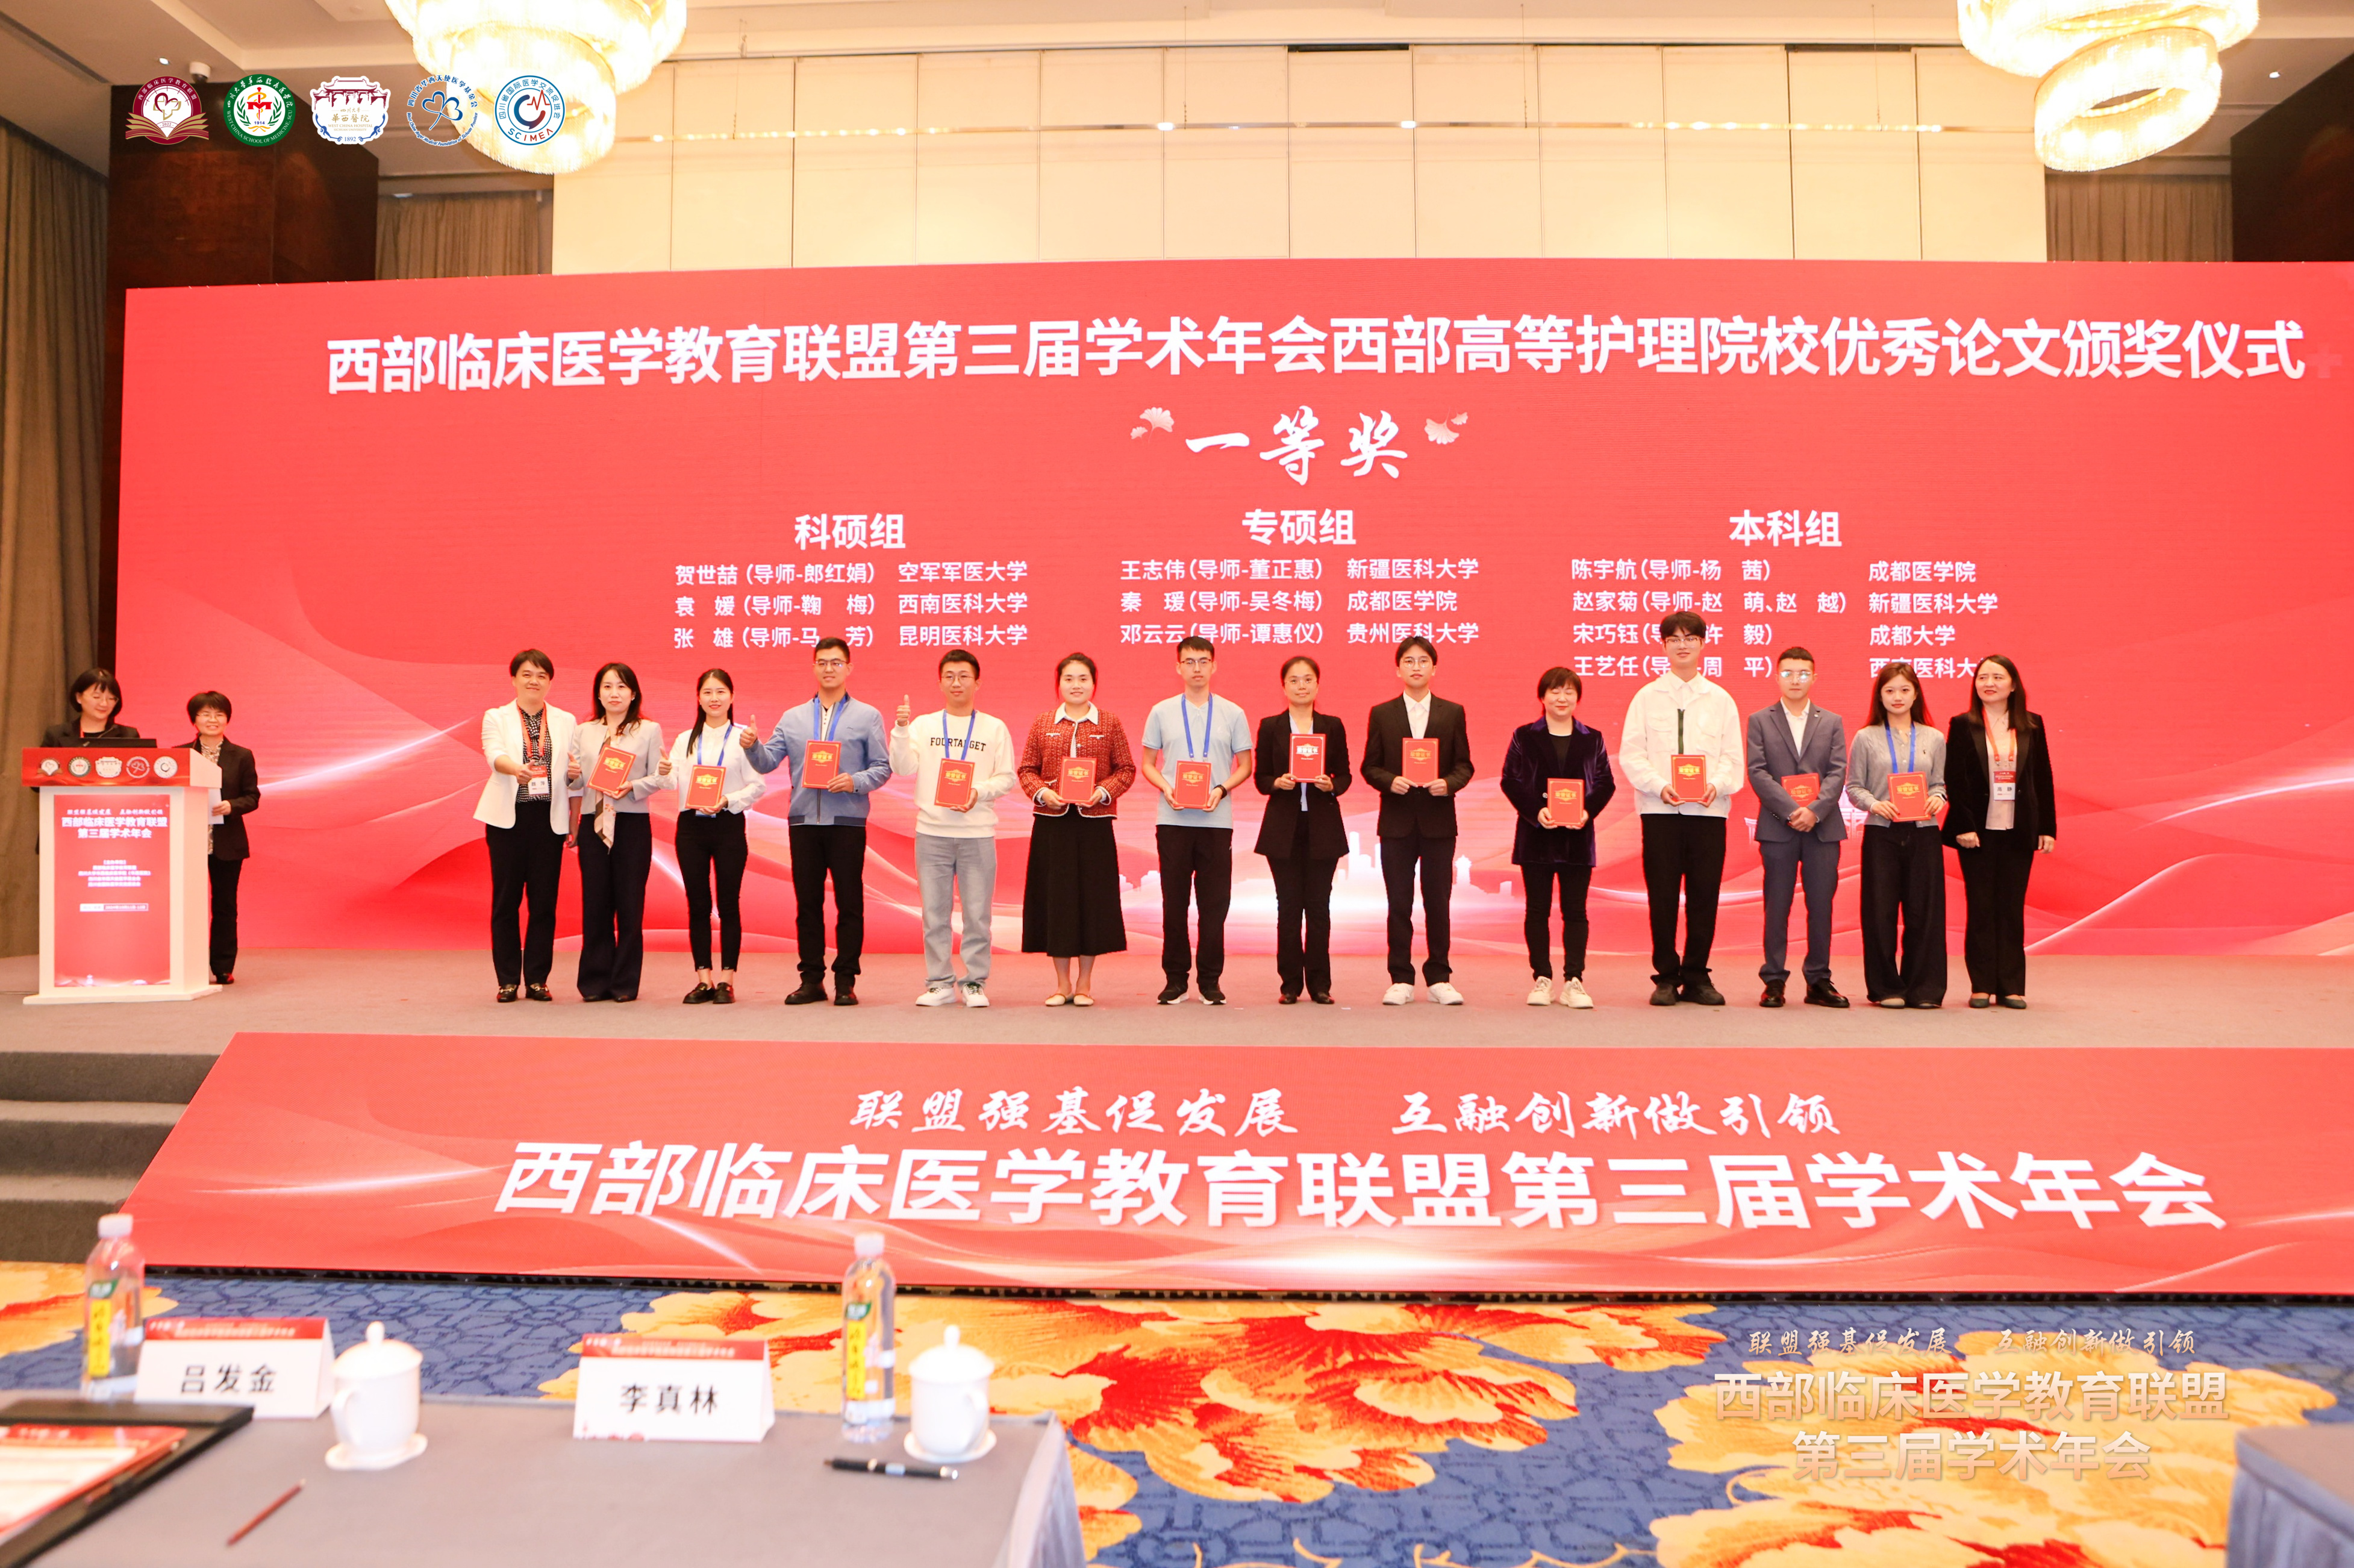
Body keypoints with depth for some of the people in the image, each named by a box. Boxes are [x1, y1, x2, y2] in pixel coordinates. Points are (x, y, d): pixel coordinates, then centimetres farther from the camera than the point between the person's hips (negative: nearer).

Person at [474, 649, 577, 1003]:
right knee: (506, 900, 1)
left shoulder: (565, 721, 13)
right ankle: (508, 980, 9)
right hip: (508, 818, -1)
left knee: (544, 901, 1)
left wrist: (575, 772, -7)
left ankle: (537, 979, 9)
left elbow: (574, 774, 14)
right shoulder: (496, 718, 7)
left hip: (549, 818, 1)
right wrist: (516, 769, -33)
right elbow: (495, 755, -14)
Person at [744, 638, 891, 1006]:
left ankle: (846, 981, 6)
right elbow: (767, 762, 9)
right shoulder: (792, 718, 15)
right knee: (807, 902, 5)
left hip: (847, 821, -3)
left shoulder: (868, 716, 6)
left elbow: (883, 768, 1)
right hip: (804, 820, 3)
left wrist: (855, 781, -15)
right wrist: (751, 746, -10)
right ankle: (811, 979, 12)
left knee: (849, 903, -1)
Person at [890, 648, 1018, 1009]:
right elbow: (903, 768, -1)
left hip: (978, 833, -1)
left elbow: (1007, 777, 5)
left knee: (977, 912, -1)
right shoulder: (924, 725, 10)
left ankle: (975, 983, 10)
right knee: (934, 912, 3)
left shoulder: (995, 728, 8)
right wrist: (901, 729, -12)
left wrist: (979, 792, -11)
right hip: (931, 831, 1)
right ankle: (940, 983, 13)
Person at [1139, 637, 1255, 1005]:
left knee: (1214, 903, 1)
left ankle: (1210, 980, 11)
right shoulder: (1161, 712, 7)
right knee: (1174, 901, 3)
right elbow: (1148, 764, 10)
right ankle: (1175, 978, 13)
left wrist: (1222, 789, -10)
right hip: (1173, 819, 0)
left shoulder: (1232, 714, 6)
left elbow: (1245, 766, 8)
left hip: (1216, 820, 0)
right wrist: (1166, 788, -9)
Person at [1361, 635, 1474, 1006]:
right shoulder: (1381, 714, 6)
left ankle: (1439, 978, 14)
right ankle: (1401, 980, 10)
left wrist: (1449, 783, -14)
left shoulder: (1453, 713, 7)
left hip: (1439, 820, 0)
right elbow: (1370, 767, 5)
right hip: (1397, 822, 0)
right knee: (1399, 904, 3)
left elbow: (1465, 765, 6)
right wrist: (1390, 781, -14)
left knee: (1438, 903, 4)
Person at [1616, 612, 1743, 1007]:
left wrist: (1716, 785, -13)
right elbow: (1630, 753, 2)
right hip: (1659, 810, -1)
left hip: (1709, 809, 1)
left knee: (1704, 894, 1)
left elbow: (1733, 756, 7)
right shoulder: (1647, 697, 8)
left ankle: (1696, 977, 13)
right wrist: (1659, 785, -14)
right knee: (1662, 896, -1)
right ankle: (1666, 977, 9)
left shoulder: (1721, 700, 12)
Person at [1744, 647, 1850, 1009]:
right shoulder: (1759, 721, 7)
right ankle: (1774, 980, 6)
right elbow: (1757, 773, -3)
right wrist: (1792, 810, -14)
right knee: (1777, 907, 0)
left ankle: (1819, 982, 11)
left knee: (1821, 905, 4)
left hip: (1823, 826, 2)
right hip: (1777, 826, -1)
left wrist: (1814, 811, -13)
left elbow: (1838, 773, 3)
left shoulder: (1833, 722, 12)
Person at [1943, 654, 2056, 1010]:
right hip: (1978, 831, -1)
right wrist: (1963, 827, -11)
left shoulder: (2032, 726, 8)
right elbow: (1953, 780, -3)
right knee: (1980, 908, 2)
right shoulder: (1963, 726, 1)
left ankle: (2012, 987, 10)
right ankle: (1982, 986, 7)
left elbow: (2043, 779, 8)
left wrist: (2048, 828, 3)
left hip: (2019, 831, 2)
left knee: (2012, 909, 4)